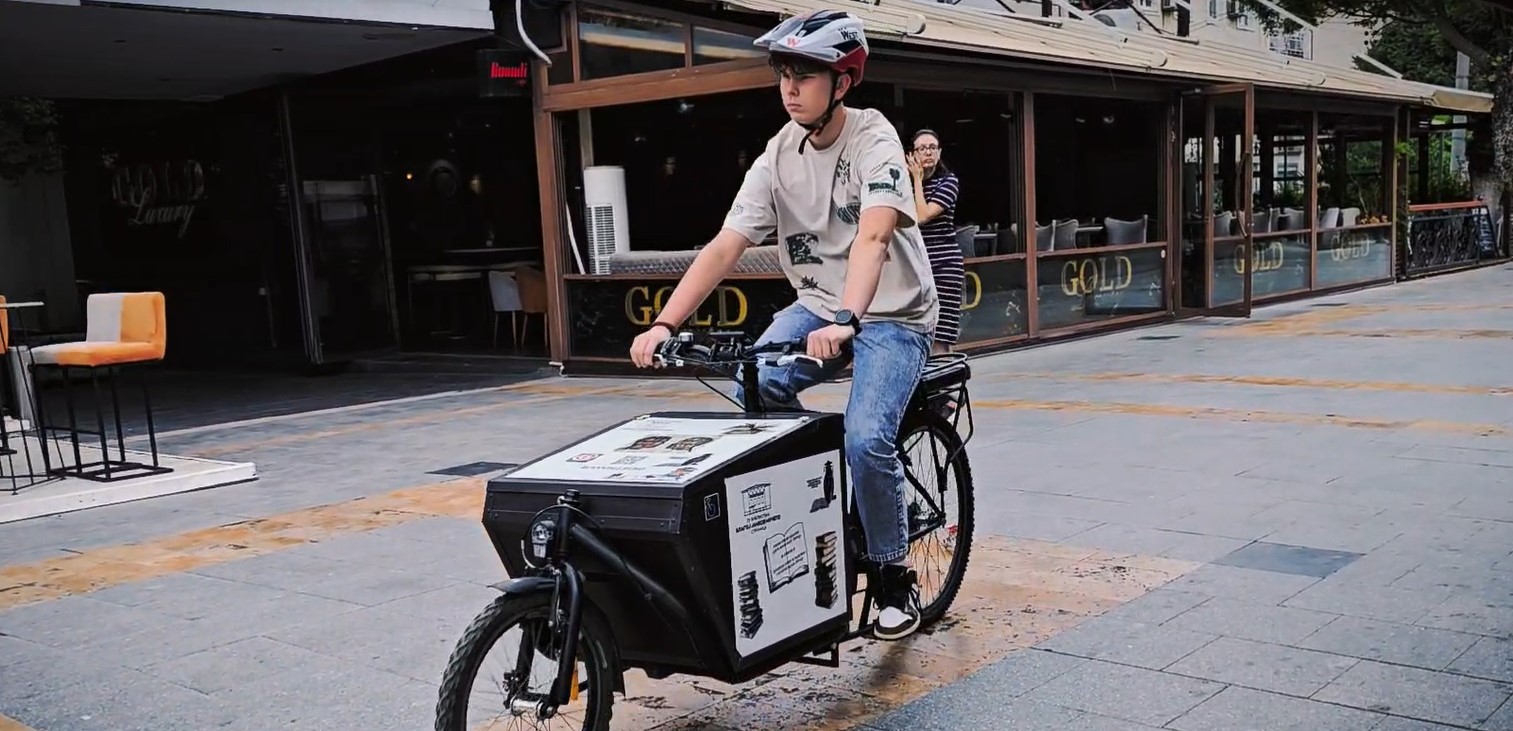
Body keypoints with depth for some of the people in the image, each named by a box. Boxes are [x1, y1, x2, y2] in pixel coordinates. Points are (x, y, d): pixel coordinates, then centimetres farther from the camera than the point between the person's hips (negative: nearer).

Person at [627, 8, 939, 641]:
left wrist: (845, 322, -52)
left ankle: (895, 576, 0)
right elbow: (725, 245, -11)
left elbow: (873, 235, -35)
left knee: (865, 440, -25)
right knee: (752, 389, -22)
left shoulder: (873, 138, -18)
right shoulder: (779, 154, -4)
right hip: (816, 305, 5)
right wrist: (665, 323, -24)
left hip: (893, 316, -5)